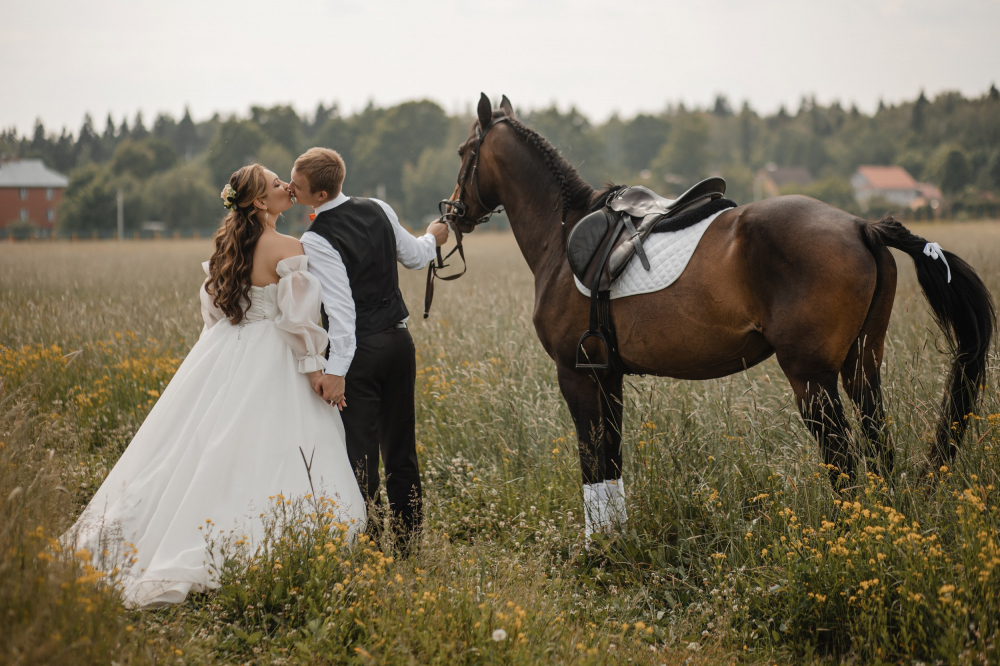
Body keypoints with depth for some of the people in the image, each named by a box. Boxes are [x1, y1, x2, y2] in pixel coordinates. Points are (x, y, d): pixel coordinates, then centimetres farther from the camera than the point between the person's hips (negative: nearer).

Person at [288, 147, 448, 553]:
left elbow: (341, 309, -26)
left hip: (359, 350, -7)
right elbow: (415, 258, 16)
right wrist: (432, 238, 38)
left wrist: (336, 370, -31)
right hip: (398, 340, 7)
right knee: (401, 451, 14)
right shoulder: (378, 210, 1)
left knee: (360, 454, -1)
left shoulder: (317, 242, -18)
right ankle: (409, 543, 21)